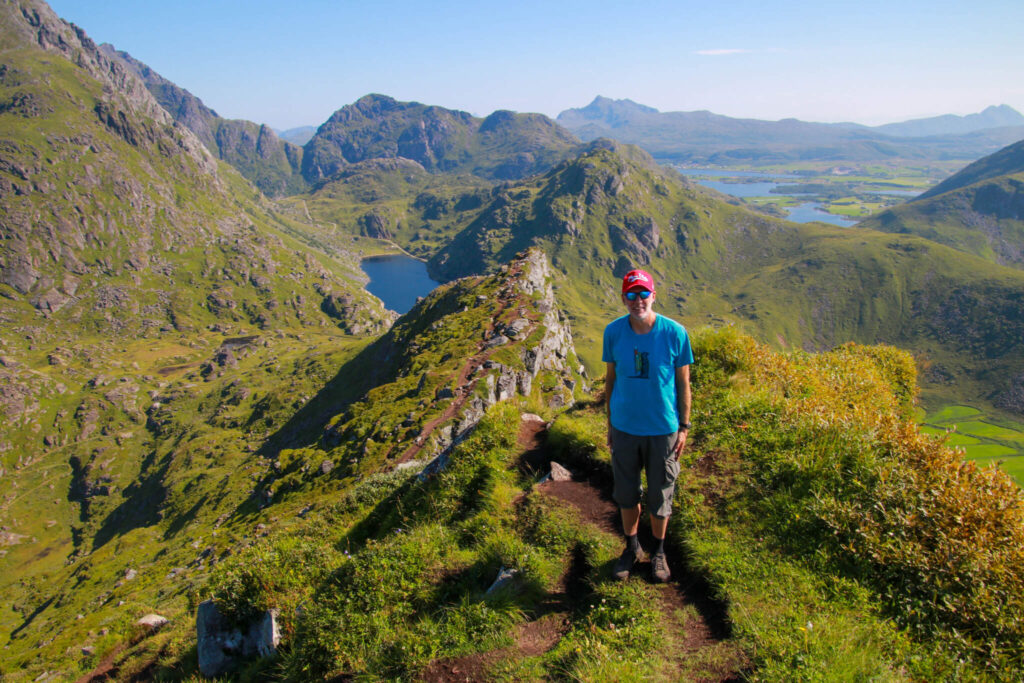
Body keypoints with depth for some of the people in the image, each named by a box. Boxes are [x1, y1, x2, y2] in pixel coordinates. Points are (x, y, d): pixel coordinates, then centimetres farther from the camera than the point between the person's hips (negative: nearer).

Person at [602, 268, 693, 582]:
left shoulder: (675, 333, -13)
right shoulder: (613, 331, -7)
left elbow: (683, 382, -4)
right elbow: (610, 378, 5)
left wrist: (684, 427, -2)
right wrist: (610, 423, 8)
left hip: (663, 429, -1)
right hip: (625, 428, 2)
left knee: (660, 495, 13)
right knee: (626, 493, 15)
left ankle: (659, 552, 36)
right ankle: (631, 547, 38)